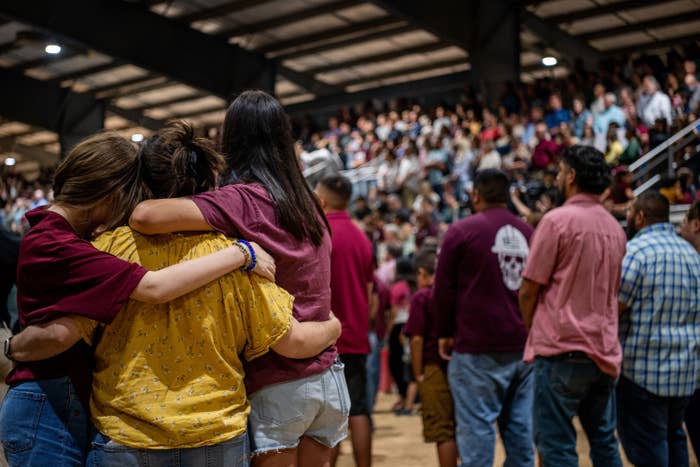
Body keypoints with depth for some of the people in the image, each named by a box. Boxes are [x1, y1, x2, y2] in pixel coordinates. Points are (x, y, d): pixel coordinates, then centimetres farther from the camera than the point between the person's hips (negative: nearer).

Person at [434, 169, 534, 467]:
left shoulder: (462, 230, -6)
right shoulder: (528, 232, 7)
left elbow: (444, 288, -4)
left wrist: (445, 333, 8)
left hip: (478, 348, -5)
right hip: (523, 346, 5)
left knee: (477, 426, -1)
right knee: (520, 425, 11)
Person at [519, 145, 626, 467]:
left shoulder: (557, 220, -11)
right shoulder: (615, 227, 11)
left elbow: (528, 290, -10)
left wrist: (532, 331, 6)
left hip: (561, 347, -7)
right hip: (605, 350, 7)